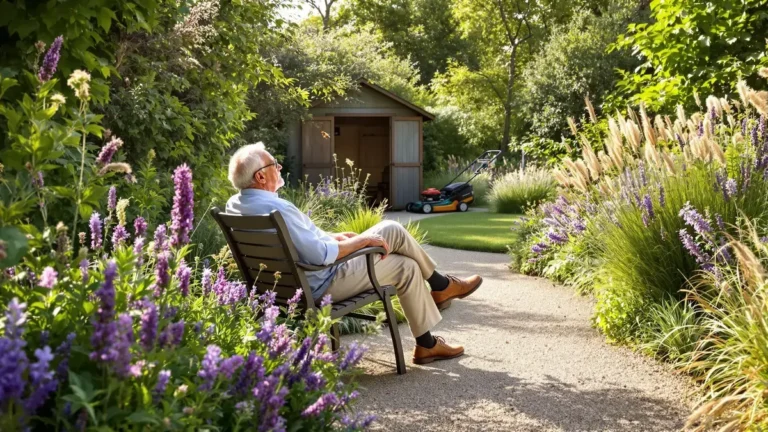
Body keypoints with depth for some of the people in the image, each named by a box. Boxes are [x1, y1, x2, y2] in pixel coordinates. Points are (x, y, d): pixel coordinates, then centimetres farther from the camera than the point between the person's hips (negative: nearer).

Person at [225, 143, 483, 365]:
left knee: (406, 266, 13)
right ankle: (441, 285, 20)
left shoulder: (235, 206, 1)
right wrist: (363, 240, -15)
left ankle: (427, 343, 24)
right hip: (323, 285, -10)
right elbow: (321, 255, -29)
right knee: (392, 231, 0)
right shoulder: (276, 208, -31)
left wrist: (332, 237, 11)